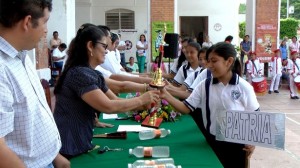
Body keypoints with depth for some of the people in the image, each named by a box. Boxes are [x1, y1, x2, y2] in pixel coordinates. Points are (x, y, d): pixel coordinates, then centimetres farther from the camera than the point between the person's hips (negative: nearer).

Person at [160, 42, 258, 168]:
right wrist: (166, 96, -21)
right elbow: (186, 108, -7)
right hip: (211, 141, 3)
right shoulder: (204, 85, -4)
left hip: (235, 144, -2)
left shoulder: (244, 87, -11)